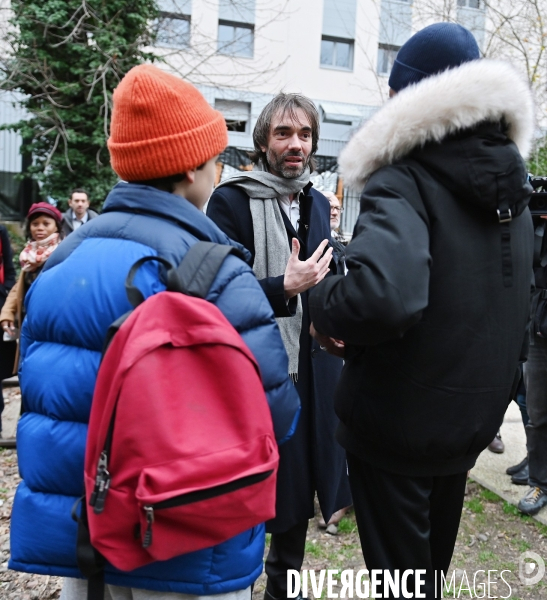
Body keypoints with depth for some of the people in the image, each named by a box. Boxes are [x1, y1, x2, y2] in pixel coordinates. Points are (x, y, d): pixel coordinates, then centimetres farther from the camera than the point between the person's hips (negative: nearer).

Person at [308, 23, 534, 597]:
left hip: (400, 420, -7)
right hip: (474, 414, 8)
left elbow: (382, 296, -38)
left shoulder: (403, 180, -19)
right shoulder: (509, 183, 6)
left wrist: (323, 307, -18)